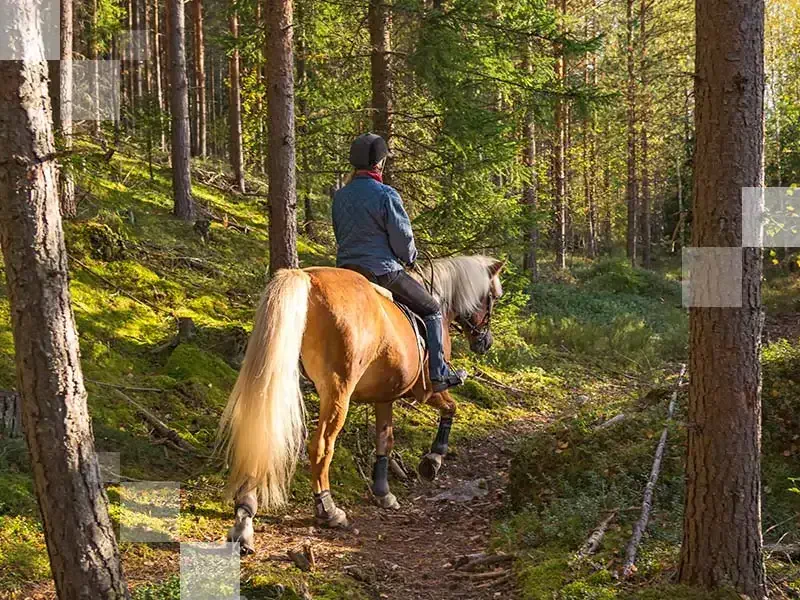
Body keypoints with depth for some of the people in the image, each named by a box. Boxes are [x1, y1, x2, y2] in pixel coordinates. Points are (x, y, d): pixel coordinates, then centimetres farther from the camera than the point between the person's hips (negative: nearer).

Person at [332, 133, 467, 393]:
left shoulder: (340, 196, 6)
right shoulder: (386, 195, -14)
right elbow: (402, 239, -11)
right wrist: (410, 258, 10)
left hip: (346, 270, 6)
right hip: (383, 271, -6)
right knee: (431, 309, 10)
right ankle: (438, 373, 7)